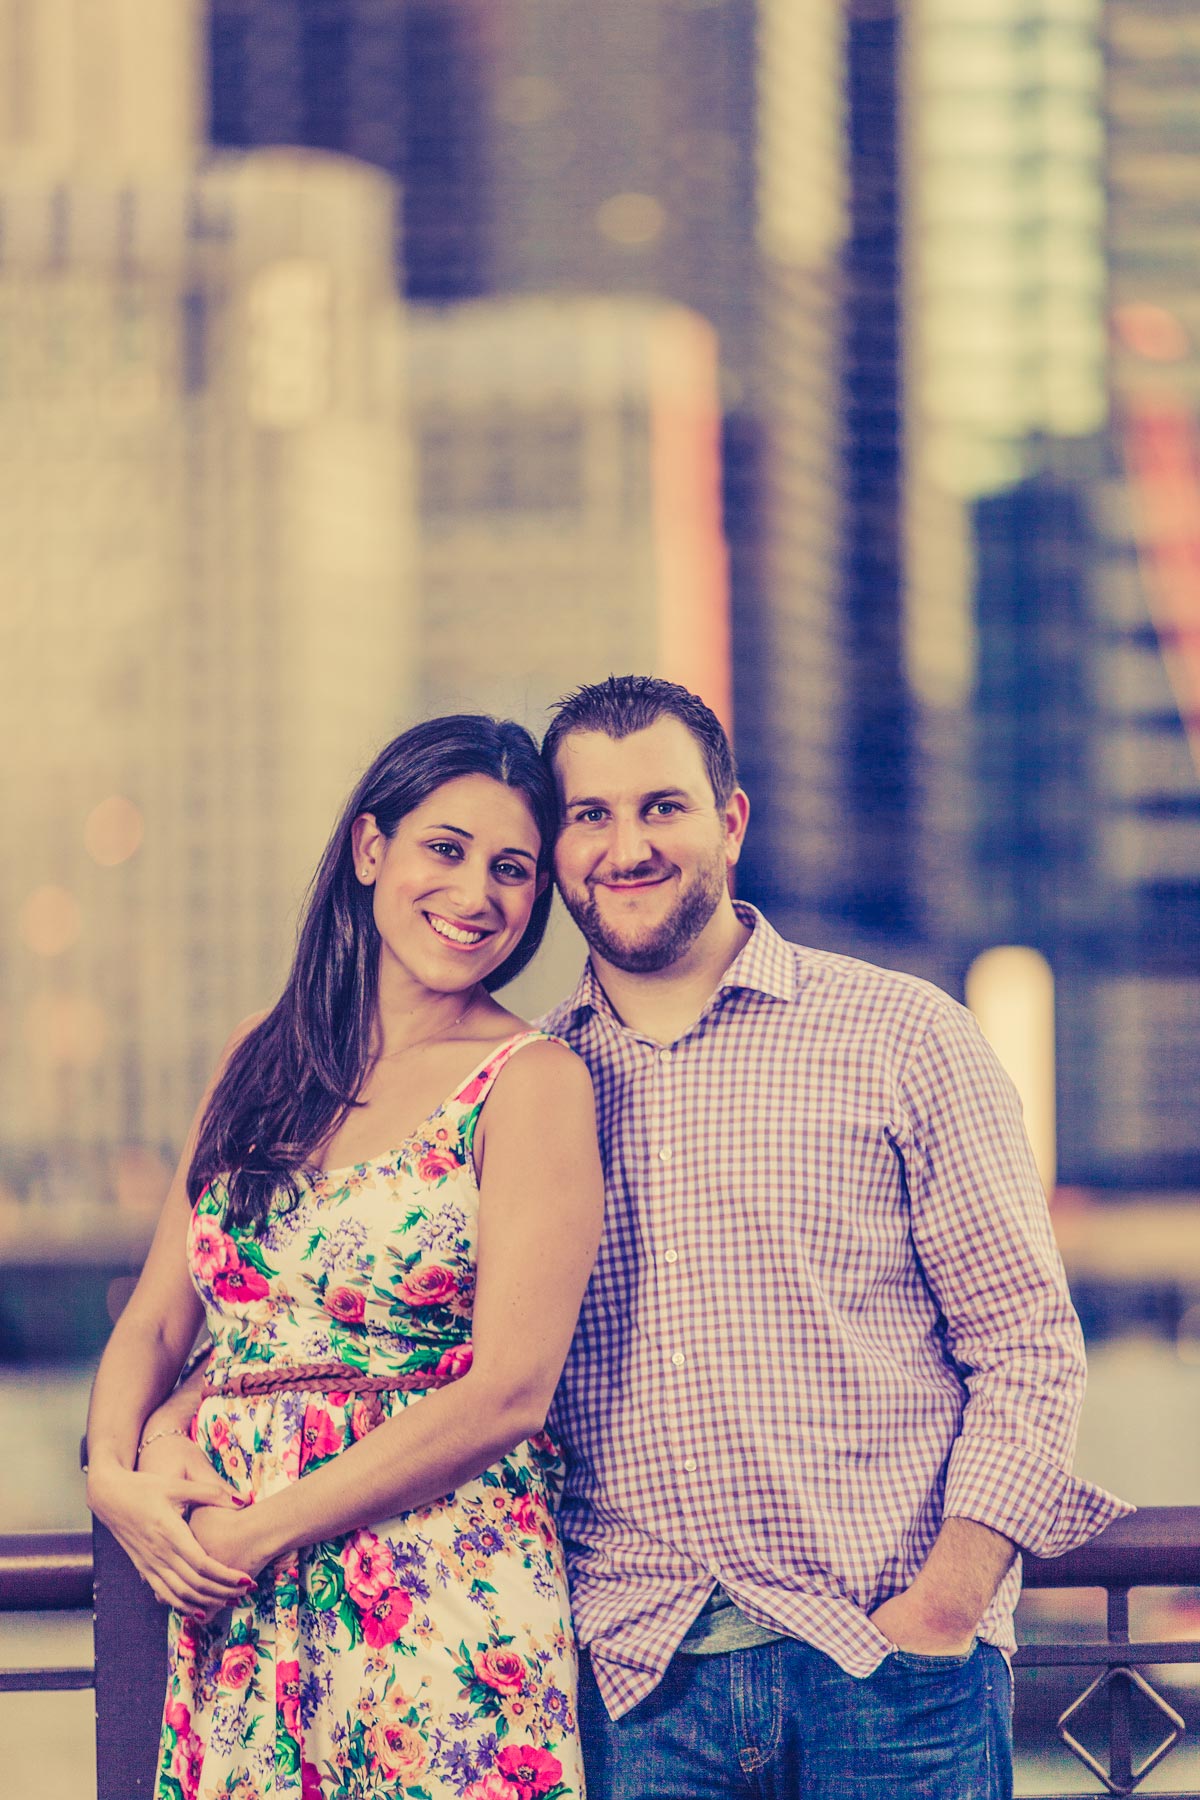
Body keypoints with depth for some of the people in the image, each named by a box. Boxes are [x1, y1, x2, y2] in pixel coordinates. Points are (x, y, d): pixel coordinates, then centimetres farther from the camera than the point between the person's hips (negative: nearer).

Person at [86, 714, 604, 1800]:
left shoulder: (532, 1082, -5)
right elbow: (157, 1321, 14)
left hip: (438, 1615, -4)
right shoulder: (266, 1058, 12)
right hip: (229, 1622, 5)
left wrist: (259, 1532, -12)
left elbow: (509, 1392, -13)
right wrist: (116, 1476, -7)